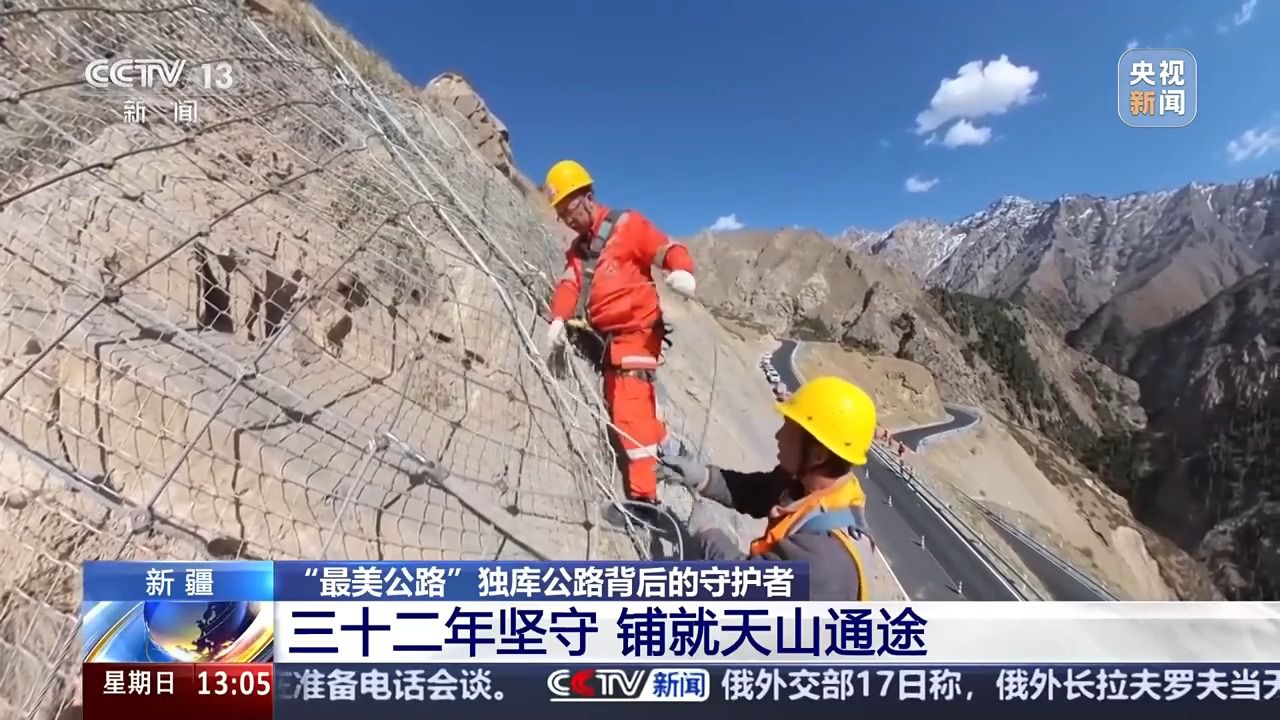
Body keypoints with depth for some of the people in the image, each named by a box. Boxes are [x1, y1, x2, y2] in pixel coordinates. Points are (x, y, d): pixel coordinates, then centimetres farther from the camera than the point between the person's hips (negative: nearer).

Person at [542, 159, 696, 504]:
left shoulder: (626, 224, -2)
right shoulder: (578, 250, 20)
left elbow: (669, 249, -10)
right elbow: (568, 287, 6)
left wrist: (682, 270, -33)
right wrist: (558, 319, -13)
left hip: (636, 334, -9)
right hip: (607, 340, 9)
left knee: (630, 413, -16)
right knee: (619, 414, 15)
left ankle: (644, 495, -14)